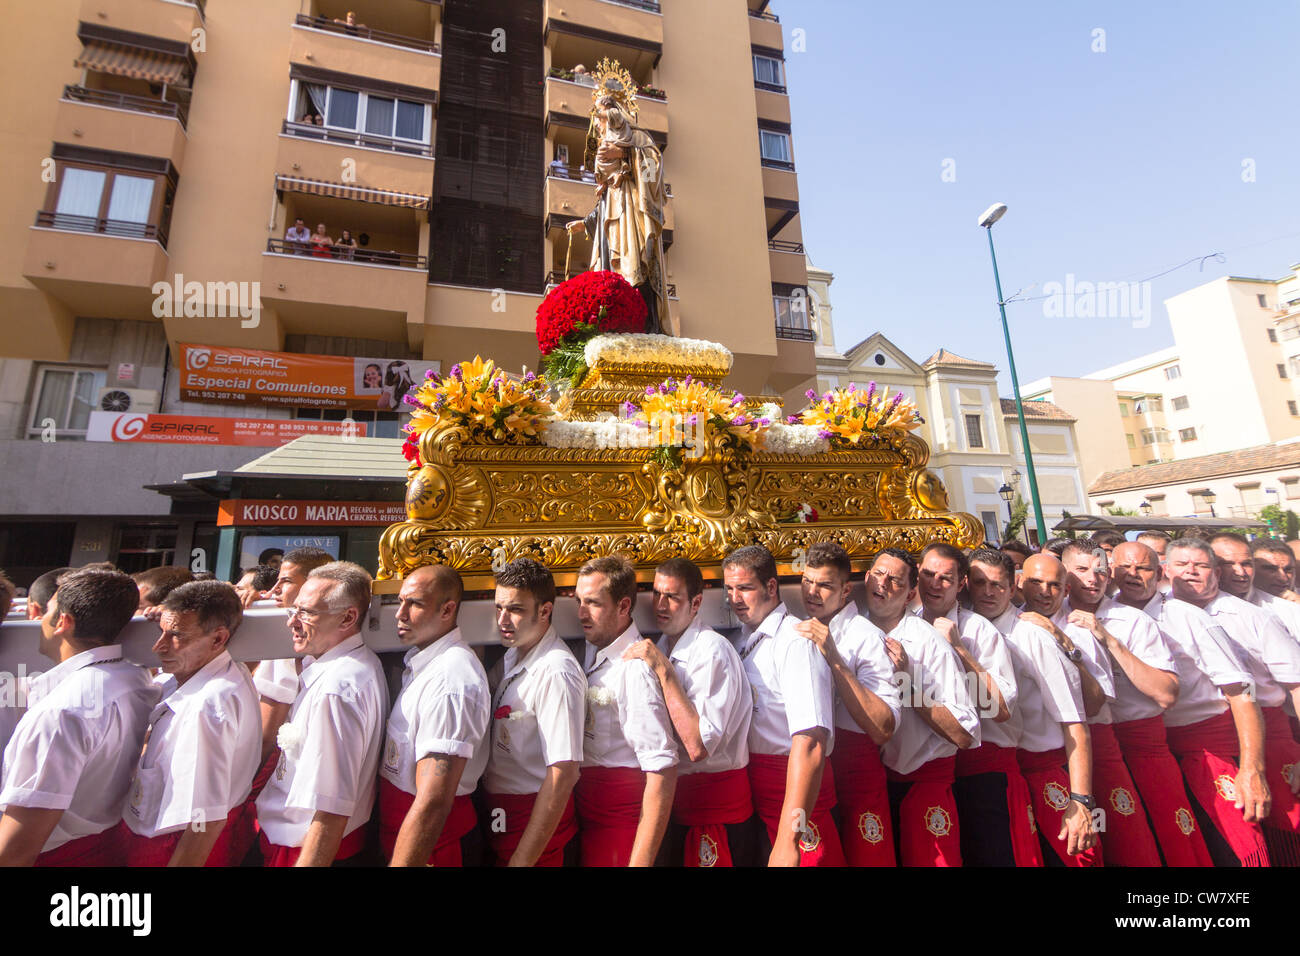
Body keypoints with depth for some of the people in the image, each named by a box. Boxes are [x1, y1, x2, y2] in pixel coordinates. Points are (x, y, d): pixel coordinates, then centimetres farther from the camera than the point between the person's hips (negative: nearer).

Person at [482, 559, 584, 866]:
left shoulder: (557, 673, -26)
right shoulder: (511, 656, 1)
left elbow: (563, 775, -26)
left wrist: (522, 860, -21)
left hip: (537, 819, -7)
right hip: (498, 811, 7)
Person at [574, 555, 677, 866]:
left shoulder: (636, 668, -24)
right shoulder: (594, 652, 3)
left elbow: (662, 771, -26)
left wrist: (640, 860, -24)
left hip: (621, 814, -7)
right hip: (588, 811, 7)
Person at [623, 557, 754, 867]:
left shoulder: (713, 650, -22)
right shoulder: (660, 647, 3)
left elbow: (698, 746, -30)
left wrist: (663, 669, -30)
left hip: (714, 803, -7)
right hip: (675, 794, 7)